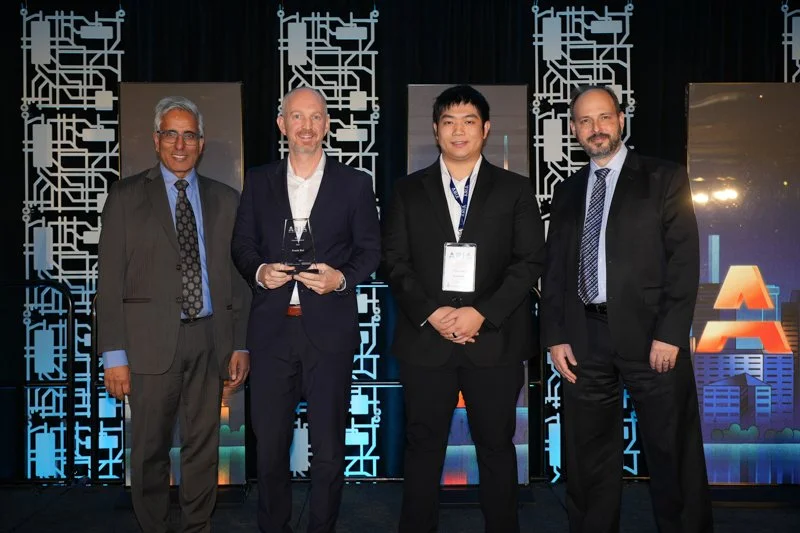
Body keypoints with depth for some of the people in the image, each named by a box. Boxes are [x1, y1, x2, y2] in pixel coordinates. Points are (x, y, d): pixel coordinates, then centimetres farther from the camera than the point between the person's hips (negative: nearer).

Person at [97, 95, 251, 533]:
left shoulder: (225, 199, 10)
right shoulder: (126, 196, 3)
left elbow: (238, 275, 9)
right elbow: (110, 279, -1)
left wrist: (241, 344, 4)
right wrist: (114, 354, -7)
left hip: (210, 338, 2)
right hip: (151, 340, -2)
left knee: (203, 446, 11)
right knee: (150, 449, 7)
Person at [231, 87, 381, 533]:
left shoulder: (355, 183, 5)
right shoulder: (259, 181, 10)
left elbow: (370, 248, 6)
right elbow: (242, 244, 12)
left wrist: (343, 278, -12)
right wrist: (259, 271, -8)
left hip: (330, 329, -1)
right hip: (272, 328, 2)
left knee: (329, 443, 7)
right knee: (270, 441, 9)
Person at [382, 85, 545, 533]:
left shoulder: (515, 190, 7)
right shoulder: (409, 191, 10)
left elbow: (531, 260, 0)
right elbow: (395, 261, 4)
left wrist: (482, 313, -12)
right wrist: (431, 313, -11)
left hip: (495, 339, 0)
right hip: (425, 338, 1)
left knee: (497, 446, 8)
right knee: (424, 446, 8)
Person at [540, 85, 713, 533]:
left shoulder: (665, 178, 3)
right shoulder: (568, 191, 15)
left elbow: (684, 260, -5)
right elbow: (554, 269, 12)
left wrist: (670, 334, -13)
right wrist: (555, 336, 4)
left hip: (649, 333, -3)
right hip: (586, 337, 4)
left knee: (672, 452, 5)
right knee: (589, 457, 11)